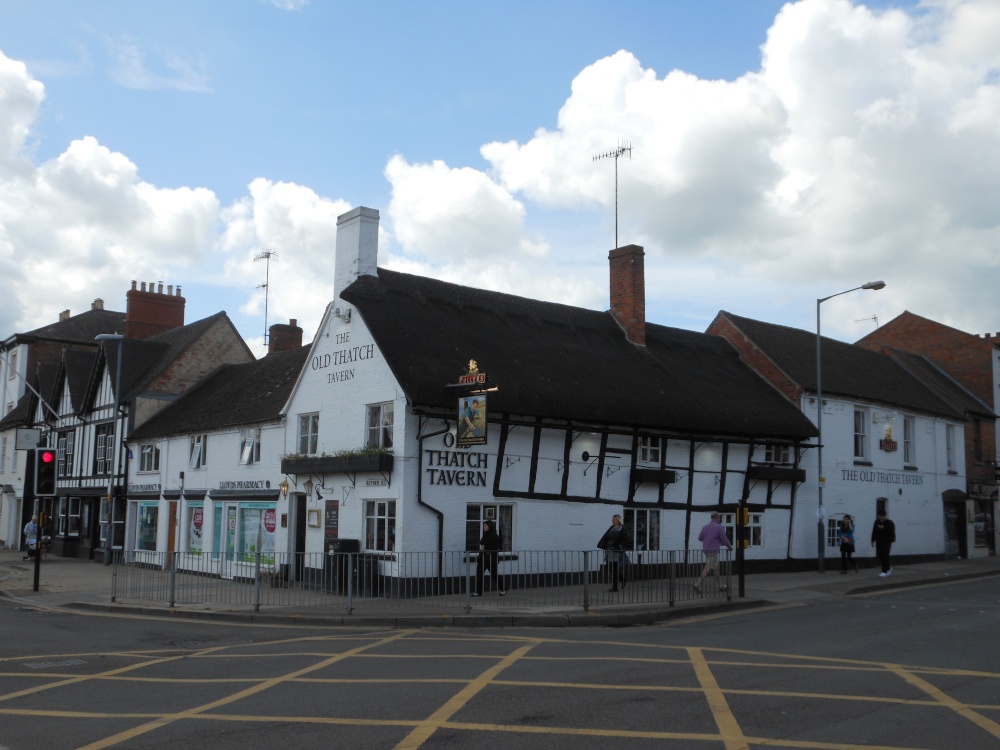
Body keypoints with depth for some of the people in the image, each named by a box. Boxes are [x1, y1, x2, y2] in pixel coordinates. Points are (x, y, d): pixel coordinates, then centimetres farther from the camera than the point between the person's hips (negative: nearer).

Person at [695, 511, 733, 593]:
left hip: (706, 549, 8)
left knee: (716, 567, 17)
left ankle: (721, 586, 24)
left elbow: (700, 538, 14)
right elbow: (724, 540, -6)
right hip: (713, 550, -8)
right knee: (708, 568, -9)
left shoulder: (705, 527, 7)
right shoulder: (719, 527, -11)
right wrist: (730, 547, 12)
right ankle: (698, 584, -17)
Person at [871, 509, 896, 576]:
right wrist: (873, 541, 6)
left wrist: (884, 528, -21)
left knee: (885, 555, -10)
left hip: (887, 541, -5)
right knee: (879, 555, 4)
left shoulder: (890, 523, -8)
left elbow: (892, 533, -15)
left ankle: (885, 571, -3)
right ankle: (889, 567, 26)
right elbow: (874, 532, 9)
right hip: (879, 541, 5)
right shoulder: (877, 522, 6)